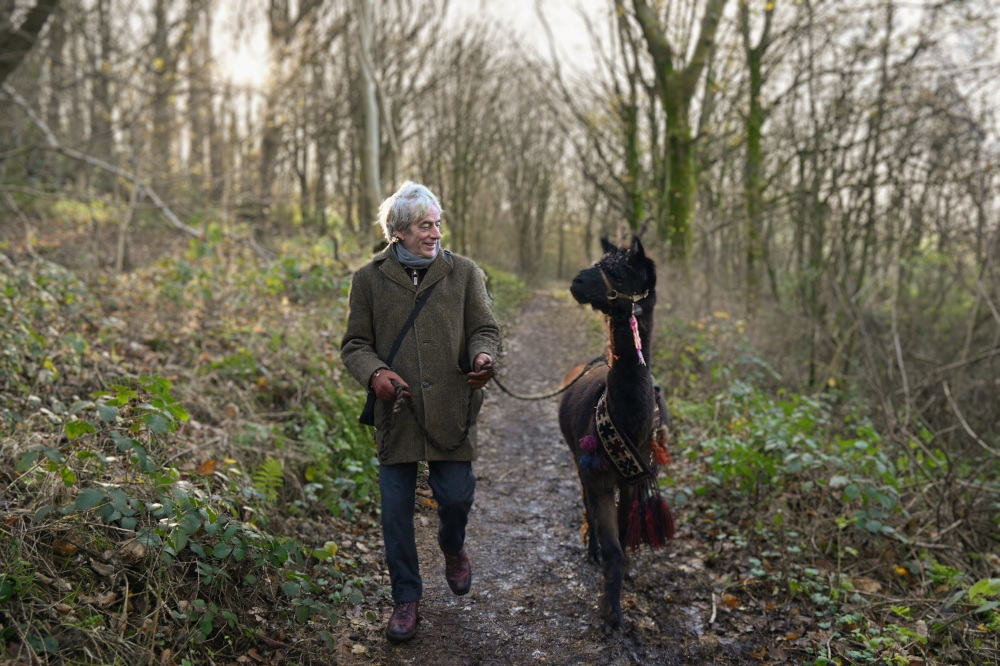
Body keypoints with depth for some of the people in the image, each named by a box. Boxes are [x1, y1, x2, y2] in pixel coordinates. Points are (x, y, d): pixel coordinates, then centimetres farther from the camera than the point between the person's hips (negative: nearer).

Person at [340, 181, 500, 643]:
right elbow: (354, 344, 6)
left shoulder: (464, 272, 6)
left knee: (456, 496, -1)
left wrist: (483, 356, -18)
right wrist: (374, 374, -15)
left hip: (452, 412, 0)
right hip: (396, 413, 0)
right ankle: (406, 597, 23)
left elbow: (484, 328, 5)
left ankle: (452, 548, 36)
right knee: (396, 510, 5)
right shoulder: (369, 279, 5)